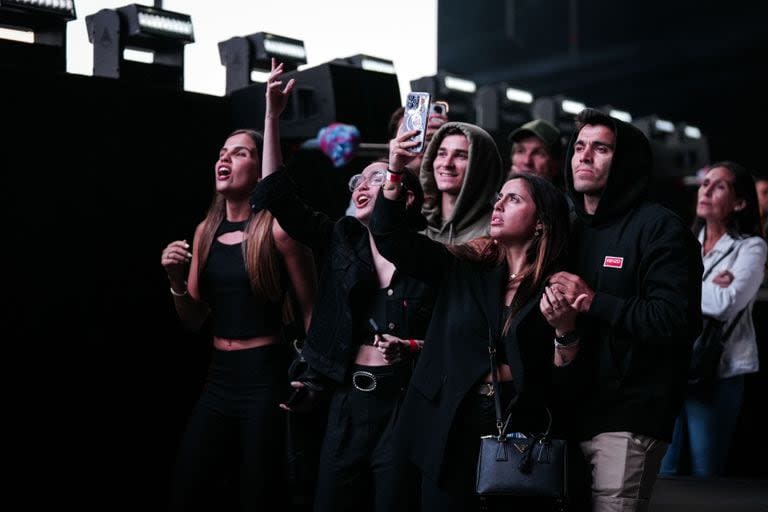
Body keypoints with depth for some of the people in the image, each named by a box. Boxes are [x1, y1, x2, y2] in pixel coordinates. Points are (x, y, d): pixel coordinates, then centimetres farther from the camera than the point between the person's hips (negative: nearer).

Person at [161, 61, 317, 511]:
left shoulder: (278, 230, -10)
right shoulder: (206, 232, 9)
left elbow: (310, 310, -7)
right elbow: (195, 320, 13)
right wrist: (177, 280, -5)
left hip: (266, 378, -6)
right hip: (219, 378, 6)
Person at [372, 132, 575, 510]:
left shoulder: (558, 289, -2)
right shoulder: (465, 269, 6)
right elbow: (391, 238, 0)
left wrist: (564, 328, -21)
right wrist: (395, 172, -10)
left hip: (519, 438, -2)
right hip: (449, 433, 2)